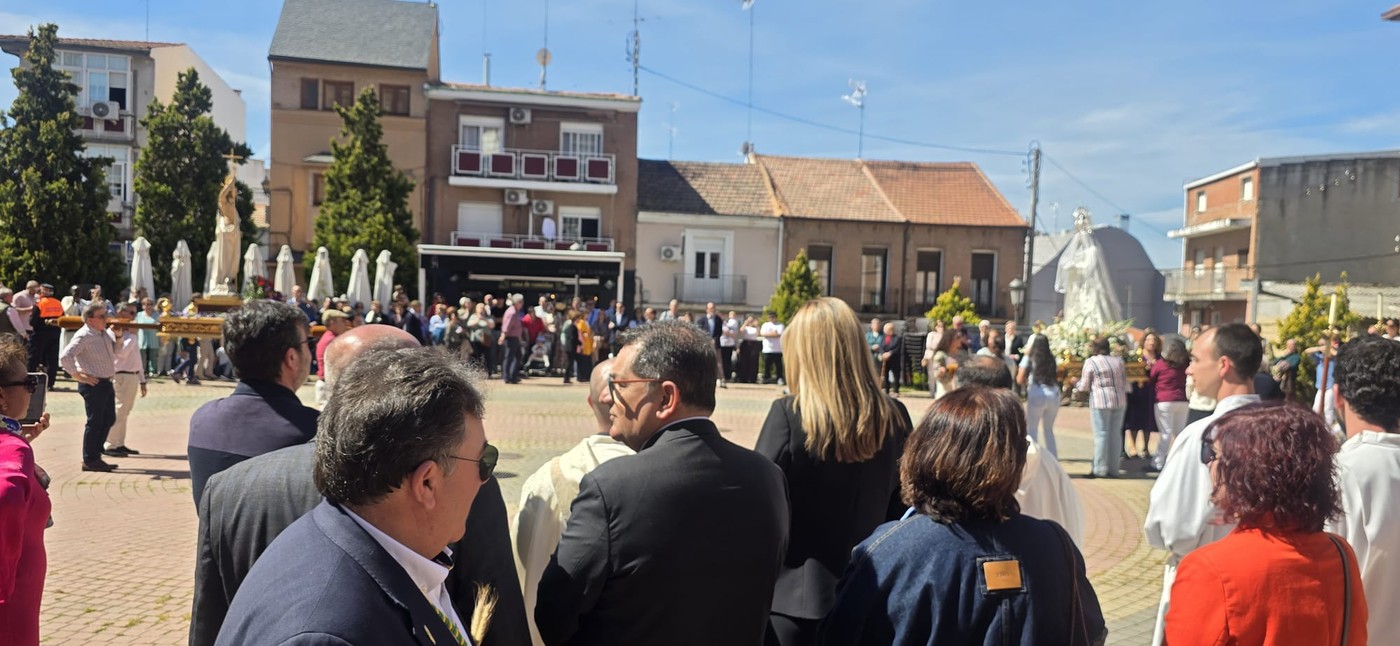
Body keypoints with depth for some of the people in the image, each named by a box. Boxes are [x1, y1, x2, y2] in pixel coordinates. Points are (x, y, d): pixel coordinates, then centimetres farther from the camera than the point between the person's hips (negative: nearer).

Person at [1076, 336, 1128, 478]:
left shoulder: (1091, 362, -3)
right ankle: (1113, 469, 12)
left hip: (1101, 402, -5)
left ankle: (1100, 470, -3)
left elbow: (1084, 387, -2)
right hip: (1120, 401, 5)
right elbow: (1125, 383, 18)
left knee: (1101, 435, -3)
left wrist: (1077, 385, 18)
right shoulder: (1118, 361, 13)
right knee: (1115, 435, 9)